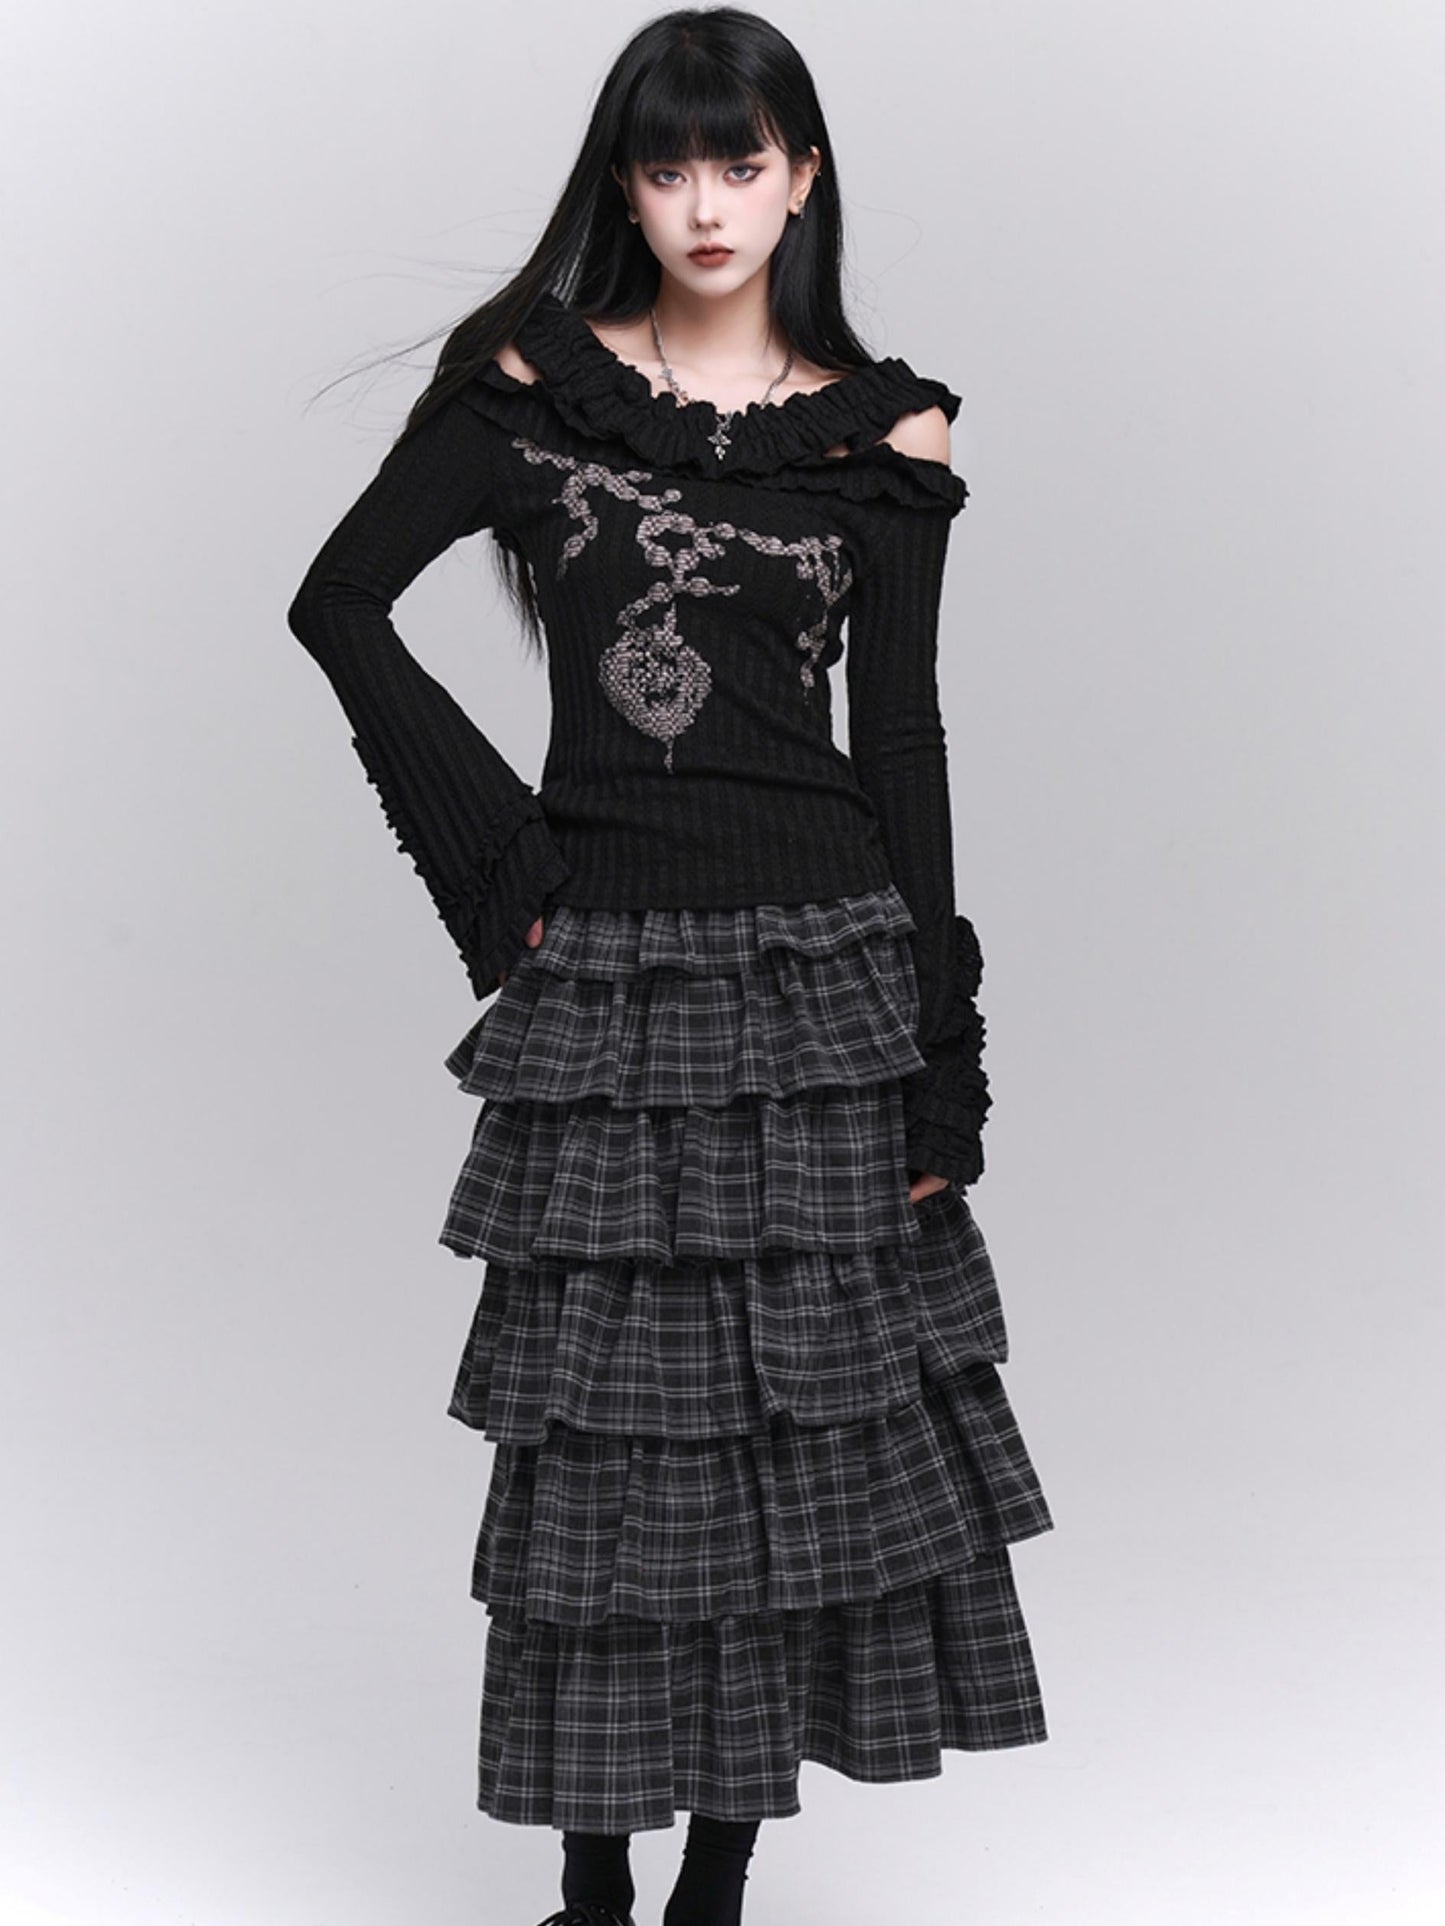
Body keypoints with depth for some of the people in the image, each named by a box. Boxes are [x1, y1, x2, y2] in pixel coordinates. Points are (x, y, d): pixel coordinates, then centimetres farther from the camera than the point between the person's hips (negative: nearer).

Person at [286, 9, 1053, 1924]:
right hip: (606, 969, -1)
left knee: (817, 1404, 3)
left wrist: (941, 1063, -2)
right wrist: (494, 846, -5)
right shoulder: (532, 380, 4)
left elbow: (901, 738, 3)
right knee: (613, 1418, 3)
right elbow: (340, 602, 2)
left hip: (822, 955, 1)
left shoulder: (881, 428, 5)